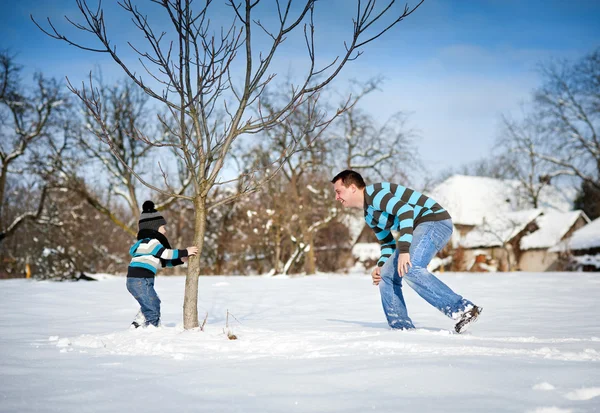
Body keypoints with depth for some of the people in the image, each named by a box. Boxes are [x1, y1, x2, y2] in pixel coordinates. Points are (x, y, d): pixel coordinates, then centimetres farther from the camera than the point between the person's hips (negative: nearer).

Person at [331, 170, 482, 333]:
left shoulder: (373, 193, -11)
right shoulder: (369, 215, 20)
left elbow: (405, 211, -24)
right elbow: (387, 242, 26)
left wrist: (403, 250, -31)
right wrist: (380, 266, 7)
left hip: (435, 219, -10)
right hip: (420, 229, 10)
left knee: (410, 269, -29)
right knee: (386, 275, 6)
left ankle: (463, 309, -31)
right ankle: (402, 327, 5)